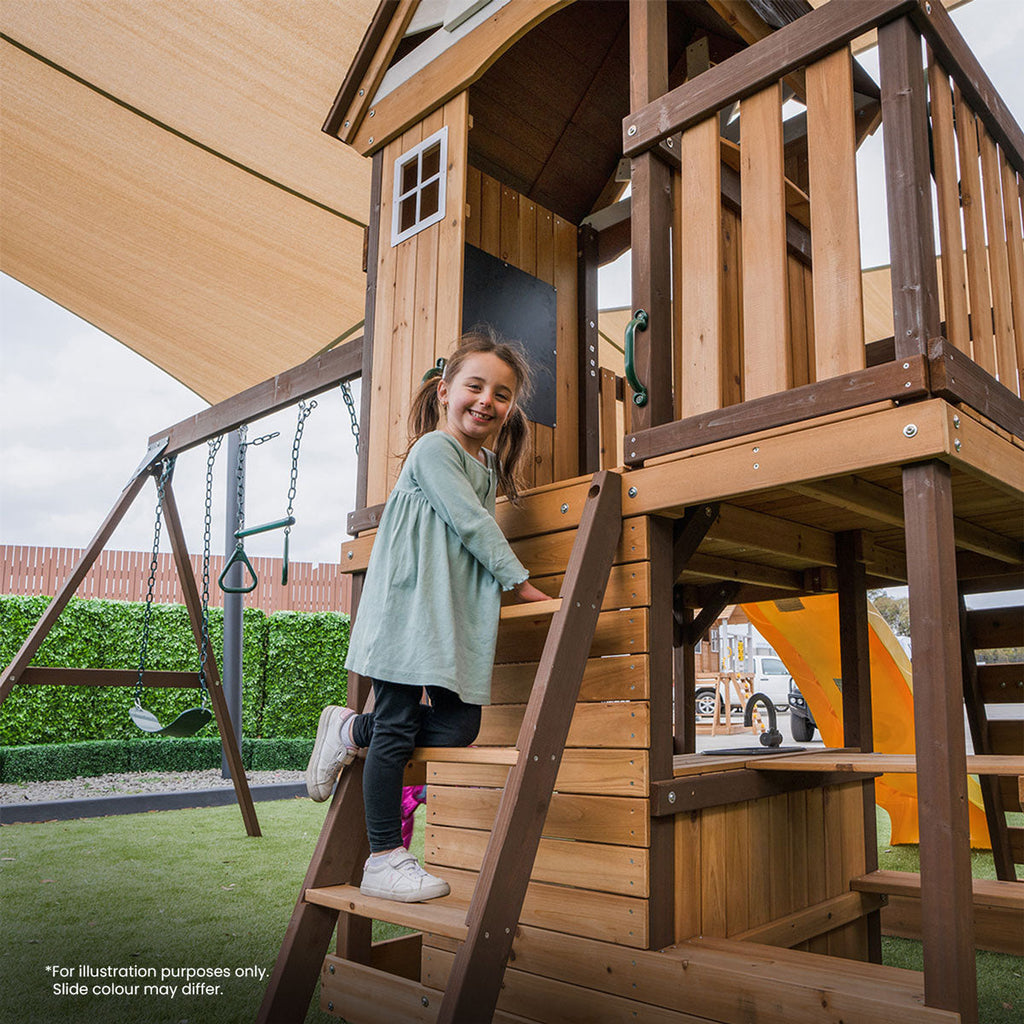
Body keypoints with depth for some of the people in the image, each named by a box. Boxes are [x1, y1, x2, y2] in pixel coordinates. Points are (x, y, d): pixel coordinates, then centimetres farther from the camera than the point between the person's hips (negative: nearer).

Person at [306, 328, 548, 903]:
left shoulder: (488, 465, 20)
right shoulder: (434, 450, -7)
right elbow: (473, 524, -13)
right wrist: (521, 582, -8)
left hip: (458, 618, 8)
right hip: (409, 611, -8)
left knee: (459, 727, 1)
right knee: (396, 729, -2)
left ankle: (352, 731, 21)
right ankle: (385, 860, 10)